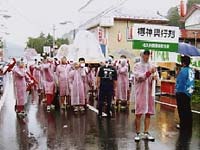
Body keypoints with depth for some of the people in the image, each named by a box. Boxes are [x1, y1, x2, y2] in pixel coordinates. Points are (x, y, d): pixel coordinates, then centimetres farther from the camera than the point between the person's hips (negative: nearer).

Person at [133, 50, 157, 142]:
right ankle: (138, 133, 8)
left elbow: (152, 78, 17)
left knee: (148, 113, 6)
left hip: (149, 92, 4)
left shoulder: (151, 66, 12)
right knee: (138, 113, -1)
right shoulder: (137, 66, -1)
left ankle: (146, 133, 15)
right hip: (140, 92, -4)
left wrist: (153, 78, -6)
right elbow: (139, 77, -15)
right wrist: (149, 72, -26)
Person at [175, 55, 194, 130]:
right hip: (189, 93, 8)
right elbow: (191, 82, 12)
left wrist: (177, 90, -6)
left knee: (182, 110, 0)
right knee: (188, 109, 15)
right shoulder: (191, 71, 7)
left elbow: (179, 82, -18)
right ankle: (189, 124, 24)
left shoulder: (183, 70, -18)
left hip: (182, 93, -8)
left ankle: (183, 125, 5)